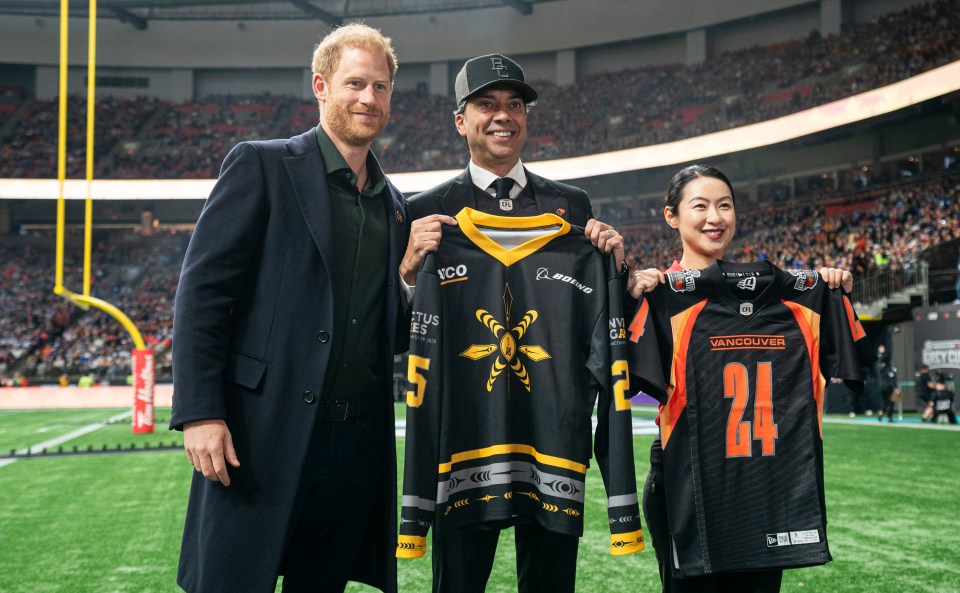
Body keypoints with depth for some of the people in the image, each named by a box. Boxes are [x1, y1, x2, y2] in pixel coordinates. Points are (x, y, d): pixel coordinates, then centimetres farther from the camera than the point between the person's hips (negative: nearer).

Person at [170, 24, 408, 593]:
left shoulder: (394, 204, 17)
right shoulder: (261, 166, 1)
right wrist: (199, 413, -14)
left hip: (357, 443, 5)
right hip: (265, 434, -5)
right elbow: (201, 291, -5)